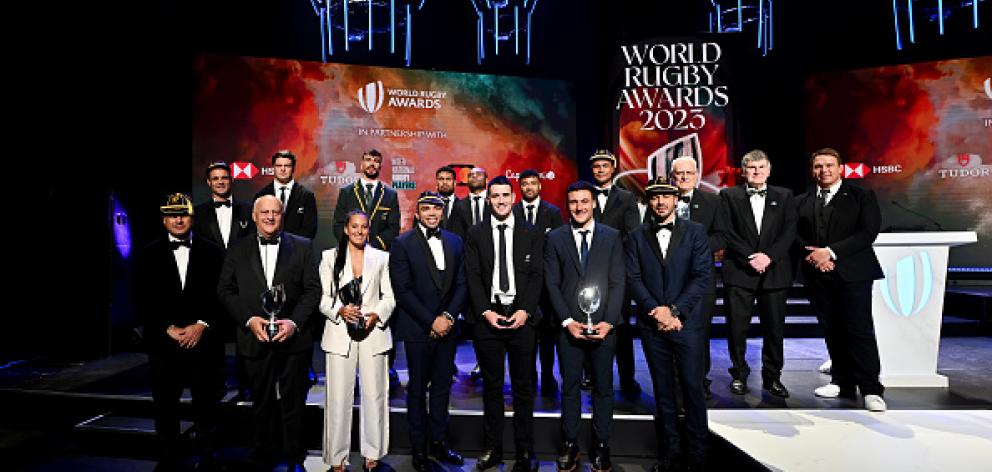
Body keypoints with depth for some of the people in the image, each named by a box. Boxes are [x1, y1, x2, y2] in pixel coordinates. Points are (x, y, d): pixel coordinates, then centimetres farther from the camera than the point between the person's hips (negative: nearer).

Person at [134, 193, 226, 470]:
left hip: (204, 342, -1)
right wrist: (169, 329, -8)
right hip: (163, 343, 1)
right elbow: (143, 301, 2)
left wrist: (201, 326, -10)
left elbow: (221, 296, 1)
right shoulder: (148, 255, 8)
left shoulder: (212, 252, 5)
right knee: (165, 409, 9)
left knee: (207, 408, 5)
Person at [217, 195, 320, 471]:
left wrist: (295, 322, -13)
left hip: (293, 338, -1)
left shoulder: (302, 247, 2)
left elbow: (313, 289, -2)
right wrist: (249, 319, -10)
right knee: (261, 403, 15)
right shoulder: (237, 250, 7)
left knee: (293, 403, 8)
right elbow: (225, 291, 4)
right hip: (255, 339, 1)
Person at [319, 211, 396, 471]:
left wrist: (376, 315, -10)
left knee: (374, 394, 4)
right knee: (339, 396, 1)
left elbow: (389, 298, 8)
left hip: (373, 332, 1)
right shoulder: (330, 257, 8)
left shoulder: (381, 258, 9)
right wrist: (340, 310, -14)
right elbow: (323, 298, 5)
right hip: (340, 333, 0)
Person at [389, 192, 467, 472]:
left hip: (447, 327, 4)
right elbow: (403, 290, -10)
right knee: (418, 389, 8)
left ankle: (439, 442, 26)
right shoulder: (403, 244, -5)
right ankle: (419, 449, 21)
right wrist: (431, 321, -13)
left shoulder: (455, 242, 8)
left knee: (442, 386, 12)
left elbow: (460, 284, 7)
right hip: (417, 328, -4)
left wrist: (449, 316, -7)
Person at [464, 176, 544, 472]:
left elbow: (537, 276, 0)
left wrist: (525, 311, -11)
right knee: (491, 386, 10)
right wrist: (485, 312, -9)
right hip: (487, 317, 1)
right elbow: (473, 277, 2)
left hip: (521, 317, 0)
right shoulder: (475, 235, 7)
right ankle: (493, 448, 21)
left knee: (523, 387, 6)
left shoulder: (532, 233, 6)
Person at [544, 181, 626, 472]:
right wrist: (567, 321, -9)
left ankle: (600, 445, 22)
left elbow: (617, 283, 1)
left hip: (604, 325, 1)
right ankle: (569, 444, 20)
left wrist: (608, 322, -9)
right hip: (569, 326, 0)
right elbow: (552, 284, 0)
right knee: (570, 386, 8)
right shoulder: (555, 238, 4)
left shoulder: (612, 237, 4)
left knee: (603, 387, 9)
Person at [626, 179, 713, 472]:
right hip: (652, 326, 2)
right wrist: (656, 311, -12)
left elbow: (703, 276, -5)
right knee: (662, 391, 10)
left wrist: (676, 311, -13)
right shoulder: (637, 237, 9)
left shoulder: (695, 232, 3)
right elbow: (633, 279, 1)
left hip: (688, 323, -2)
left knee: (693, 389, 3)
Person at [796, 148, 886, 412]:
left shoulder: (861, 196, 3)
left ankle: (871, 390, 1)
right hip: (817, 275, 4)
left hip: (852, 272, -3)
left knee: (860, 330, -6)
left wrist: (830, 252, -15)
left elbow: (868, 233, -7)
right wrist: (812, 255, -10)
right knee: (832, 330, 8)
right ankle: (842, 383, 19)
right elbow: (795, 235, 9)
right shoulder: (802, 202, 14)